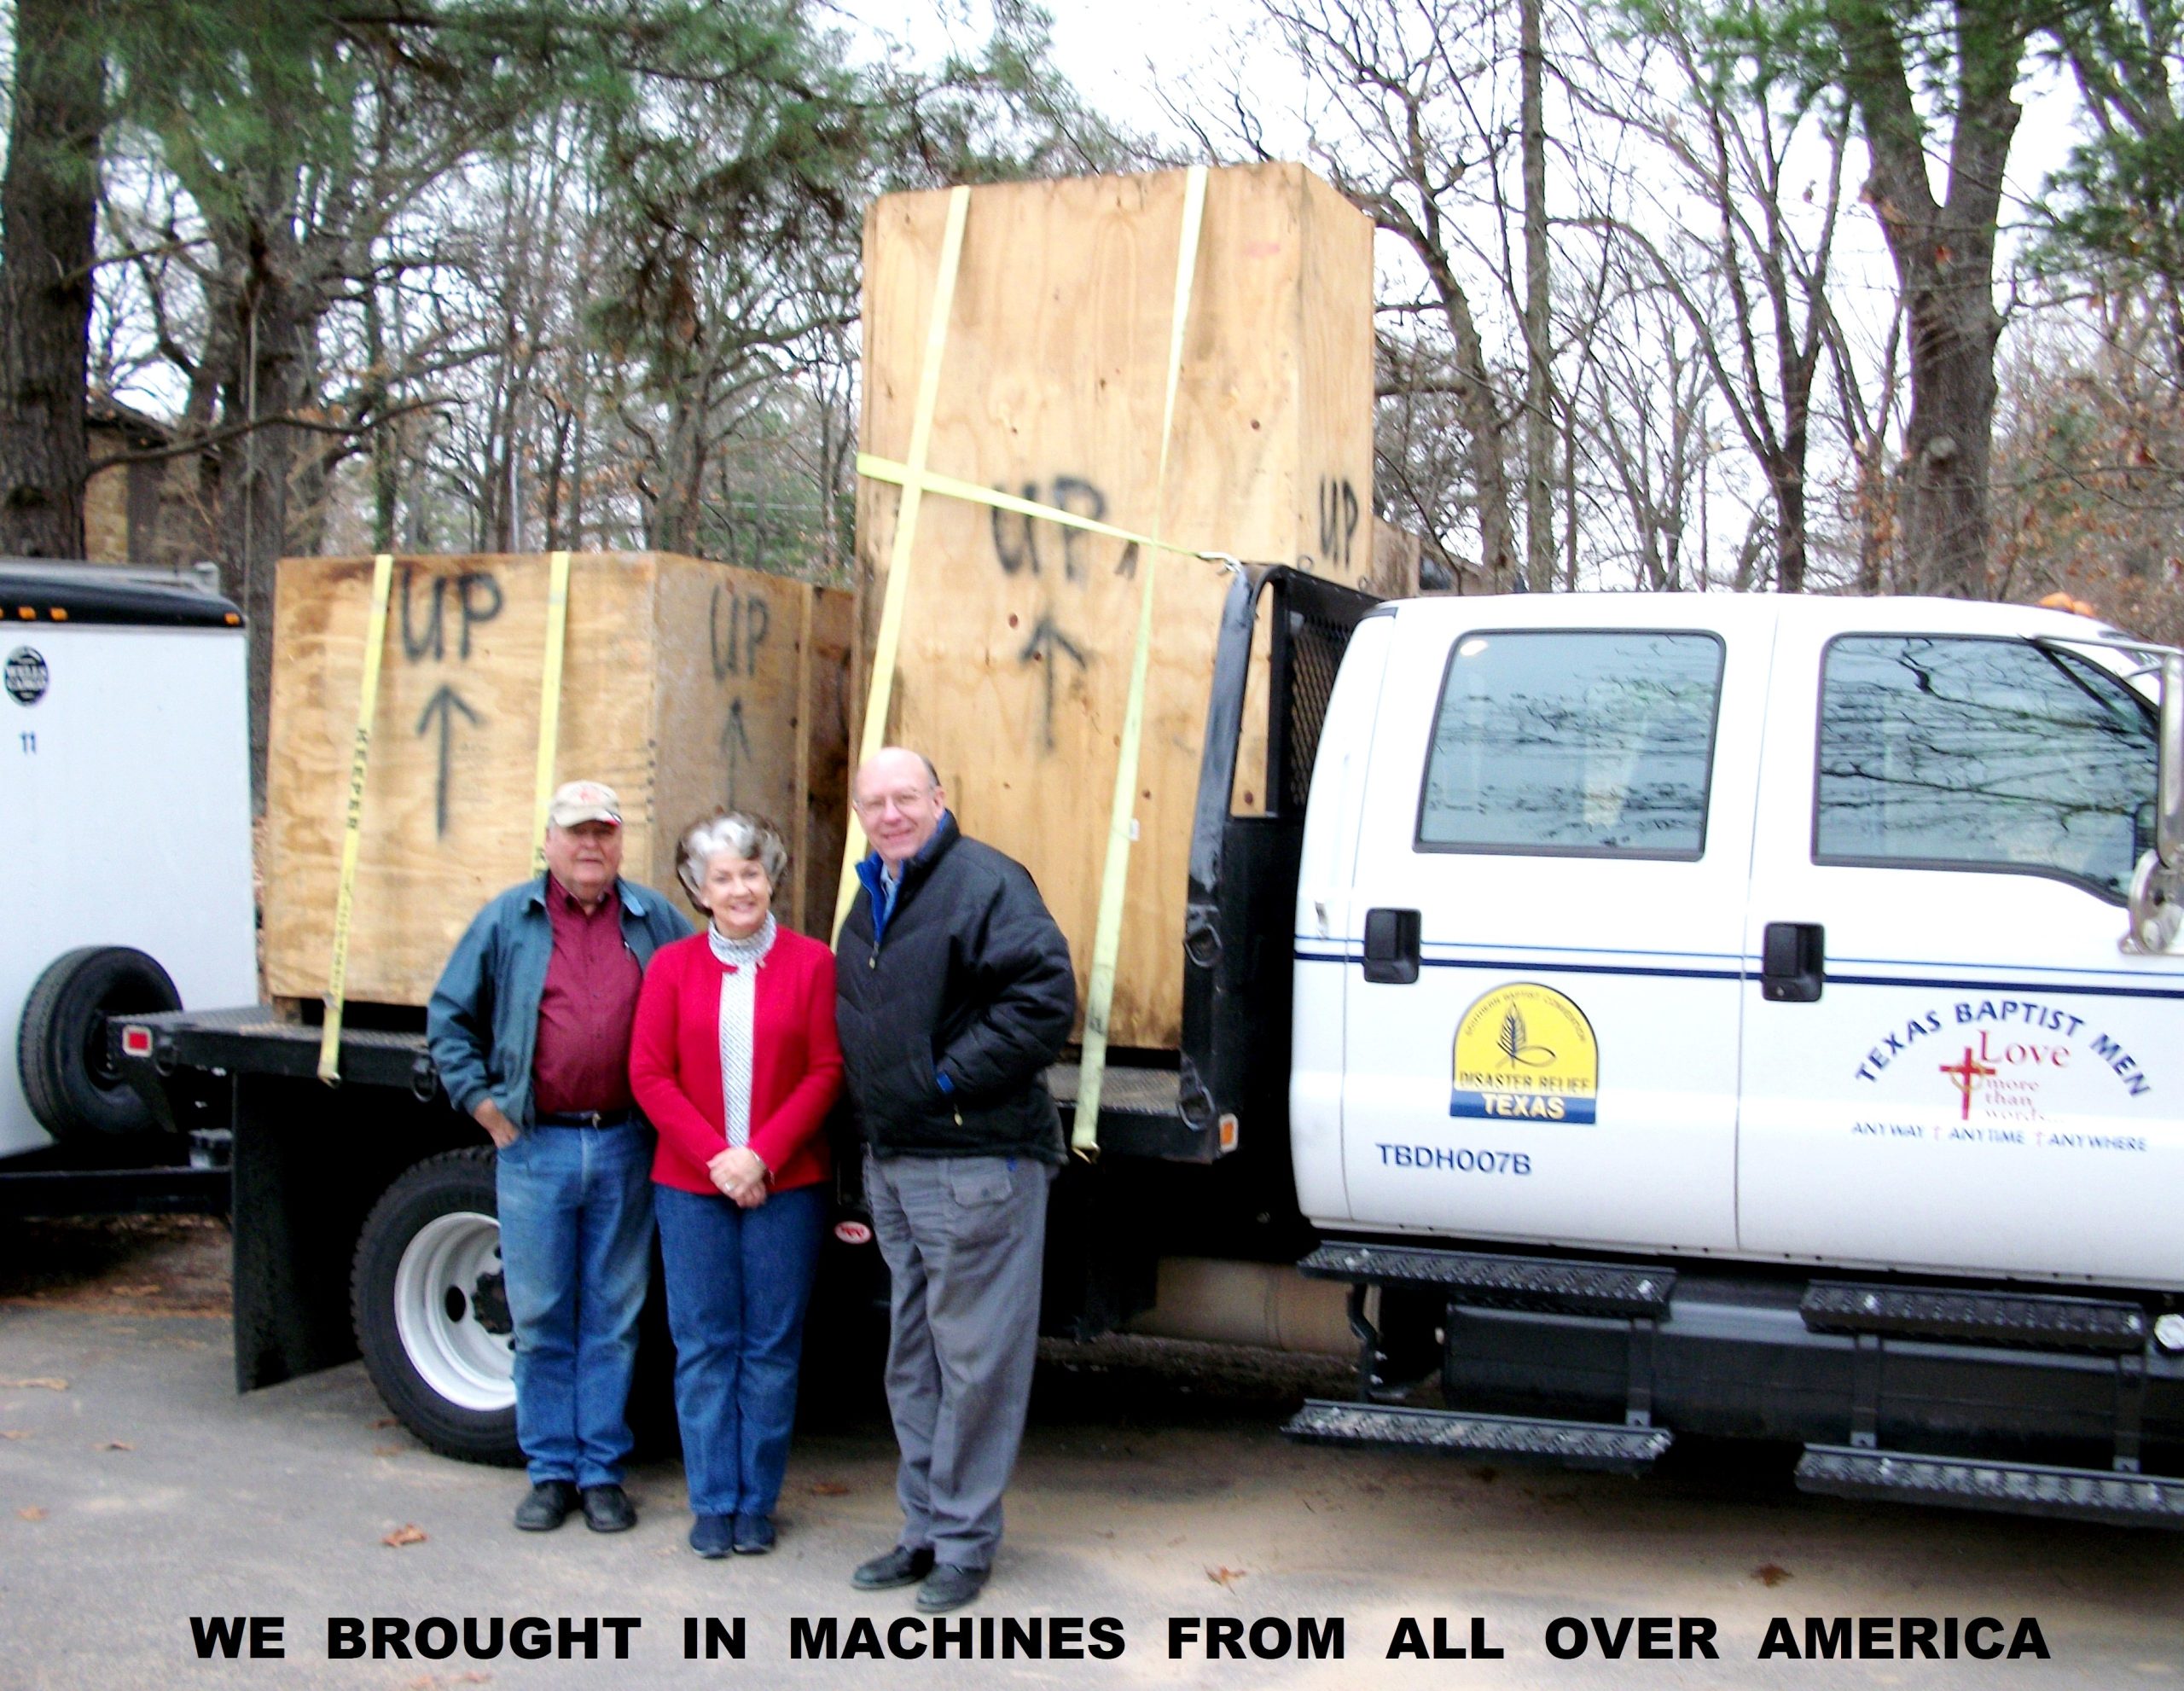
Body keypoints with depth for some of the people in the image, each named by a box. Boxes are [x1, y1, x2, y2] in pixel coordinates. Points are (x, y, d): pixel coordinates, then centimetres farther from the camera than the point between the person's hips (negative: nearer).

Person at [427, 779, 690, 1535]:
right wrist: (484, 1105, 2)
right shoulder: (507, 920, 5)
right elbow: (449, 1015, 11)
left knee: (613, 1316, 7)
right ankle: (551, 1470, 18)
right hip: (534, 1145, 0)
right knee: (540, 1318, 6)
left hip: (625, 1146, 0)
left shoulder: (655, 921, 6)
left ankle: (602, 1470, 17)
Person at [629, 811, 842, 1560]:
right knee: (703, 1345, 6)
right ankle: (712, 1502, 17)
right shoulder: (672, 966, 4)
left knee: (772, 1346, 5)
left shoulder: (810, 963, -1)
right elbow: (649, 1076, 0)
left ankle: (757, 1503, 17)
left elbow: (826, 1072, -5)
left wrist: (764, 1155, -13)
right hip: (690, 1184, 1)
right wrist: (716, 1156, -10)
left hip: (785, 1185, -1)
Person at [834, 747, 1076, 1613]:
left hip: (974, 1164, -9)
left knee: (974, 1360, -1)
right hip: (892, 1164, 9)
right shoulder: (870, 905, 16)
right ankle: (925, 1530, 27)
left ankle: (963, 1541, 10)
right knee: (913, 1359, 16)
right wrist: (869, 1136, 15)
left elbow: (1047, 996, -21)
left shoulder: (985, 882, -12)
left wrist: (954, 1077, -18)